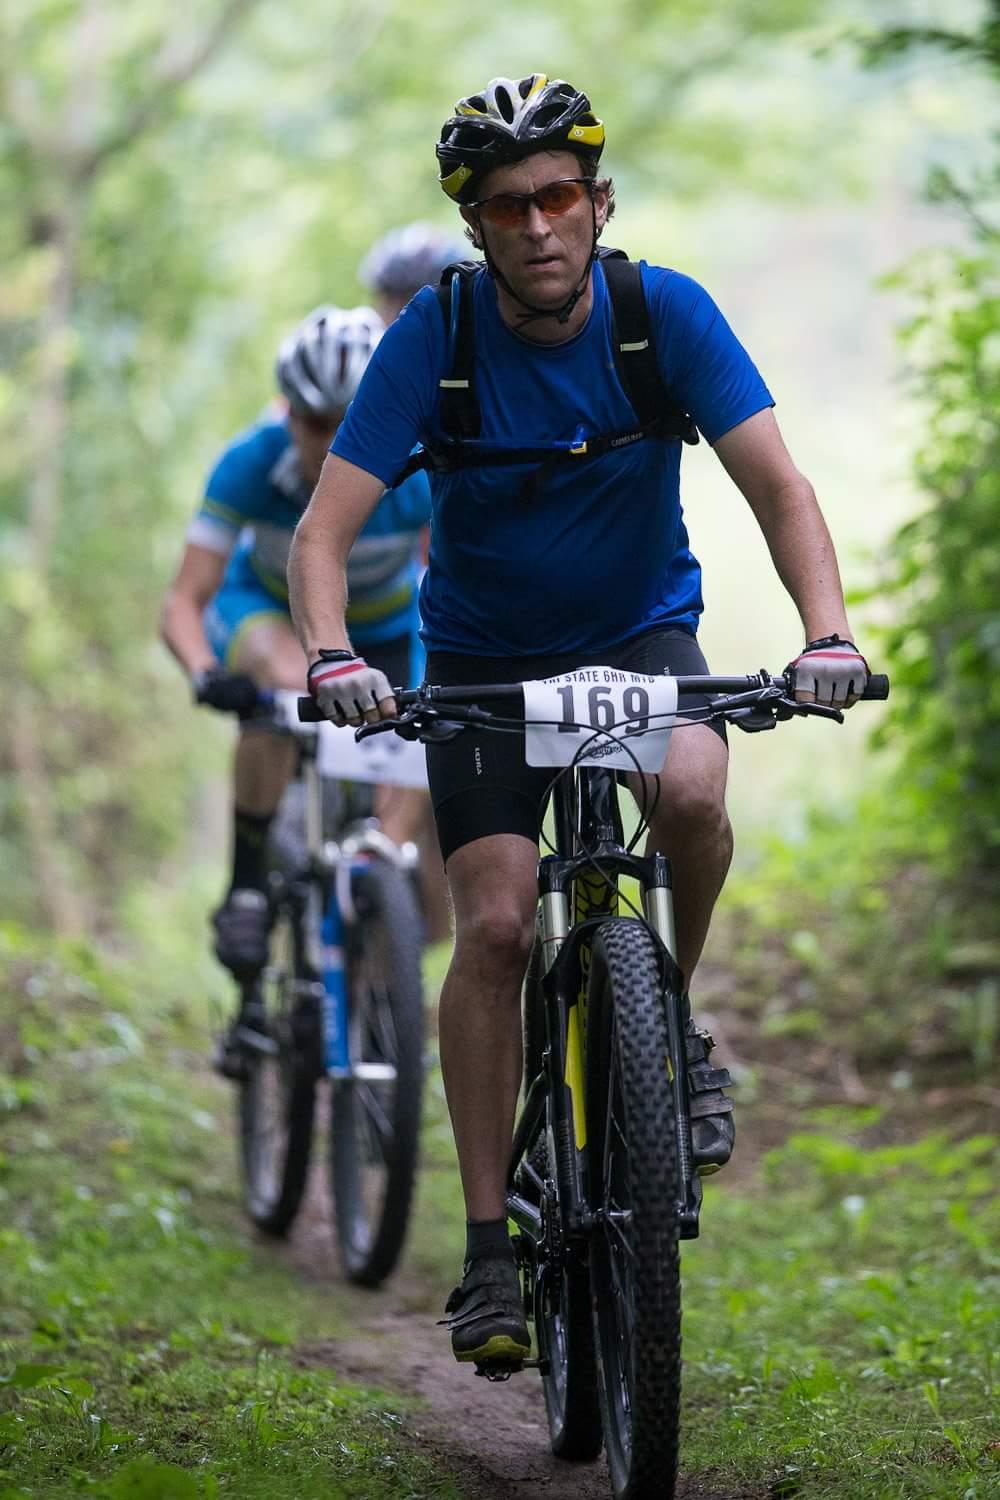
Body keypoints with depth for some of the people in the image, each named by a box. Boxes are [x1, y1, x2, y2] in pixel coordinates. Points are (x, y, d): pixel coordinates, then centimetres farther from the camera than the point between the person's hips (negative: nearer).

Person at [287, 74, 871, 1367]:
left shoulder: (666, 312, -17)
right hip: (485, 656, 0)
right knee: (495, 927, -15)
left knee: (693, 792, -32)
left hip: (641, 632, 0)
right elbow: (322, 533, -22)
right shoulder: (434, 338, -19)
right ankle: (489, 1248, -6)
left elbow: (777, 486, -18)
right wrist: (332, 657, -42)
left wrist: (826, 631, -35)